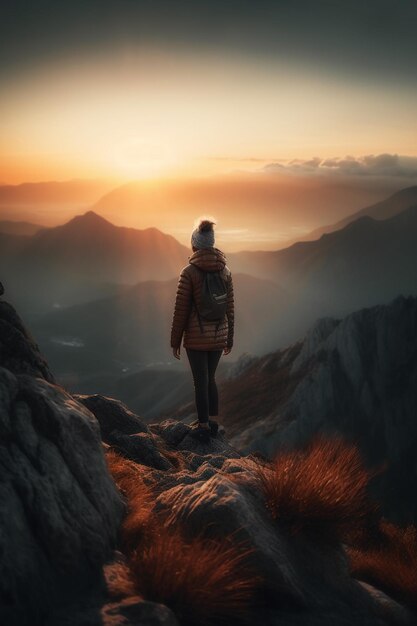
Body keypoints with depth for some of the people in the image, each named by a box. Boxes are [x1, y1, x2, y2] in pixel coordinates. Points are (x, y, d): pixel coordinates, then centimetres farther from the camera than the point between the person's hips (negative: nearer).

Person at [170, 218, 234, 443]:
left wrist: (175, 341, -2)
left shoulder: (189, 272, -13)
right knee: (210, 378, 20)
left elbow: (181, 310, -12)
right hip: (218, 335, 5)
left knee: (201, 382, 6)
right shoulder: (225, 271, 1)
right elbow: (229, 307, 6)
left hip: (196, 337, -4)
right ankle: (212, 422, 27)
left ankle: (203, 428, 15)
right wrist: (229, 339, 16)